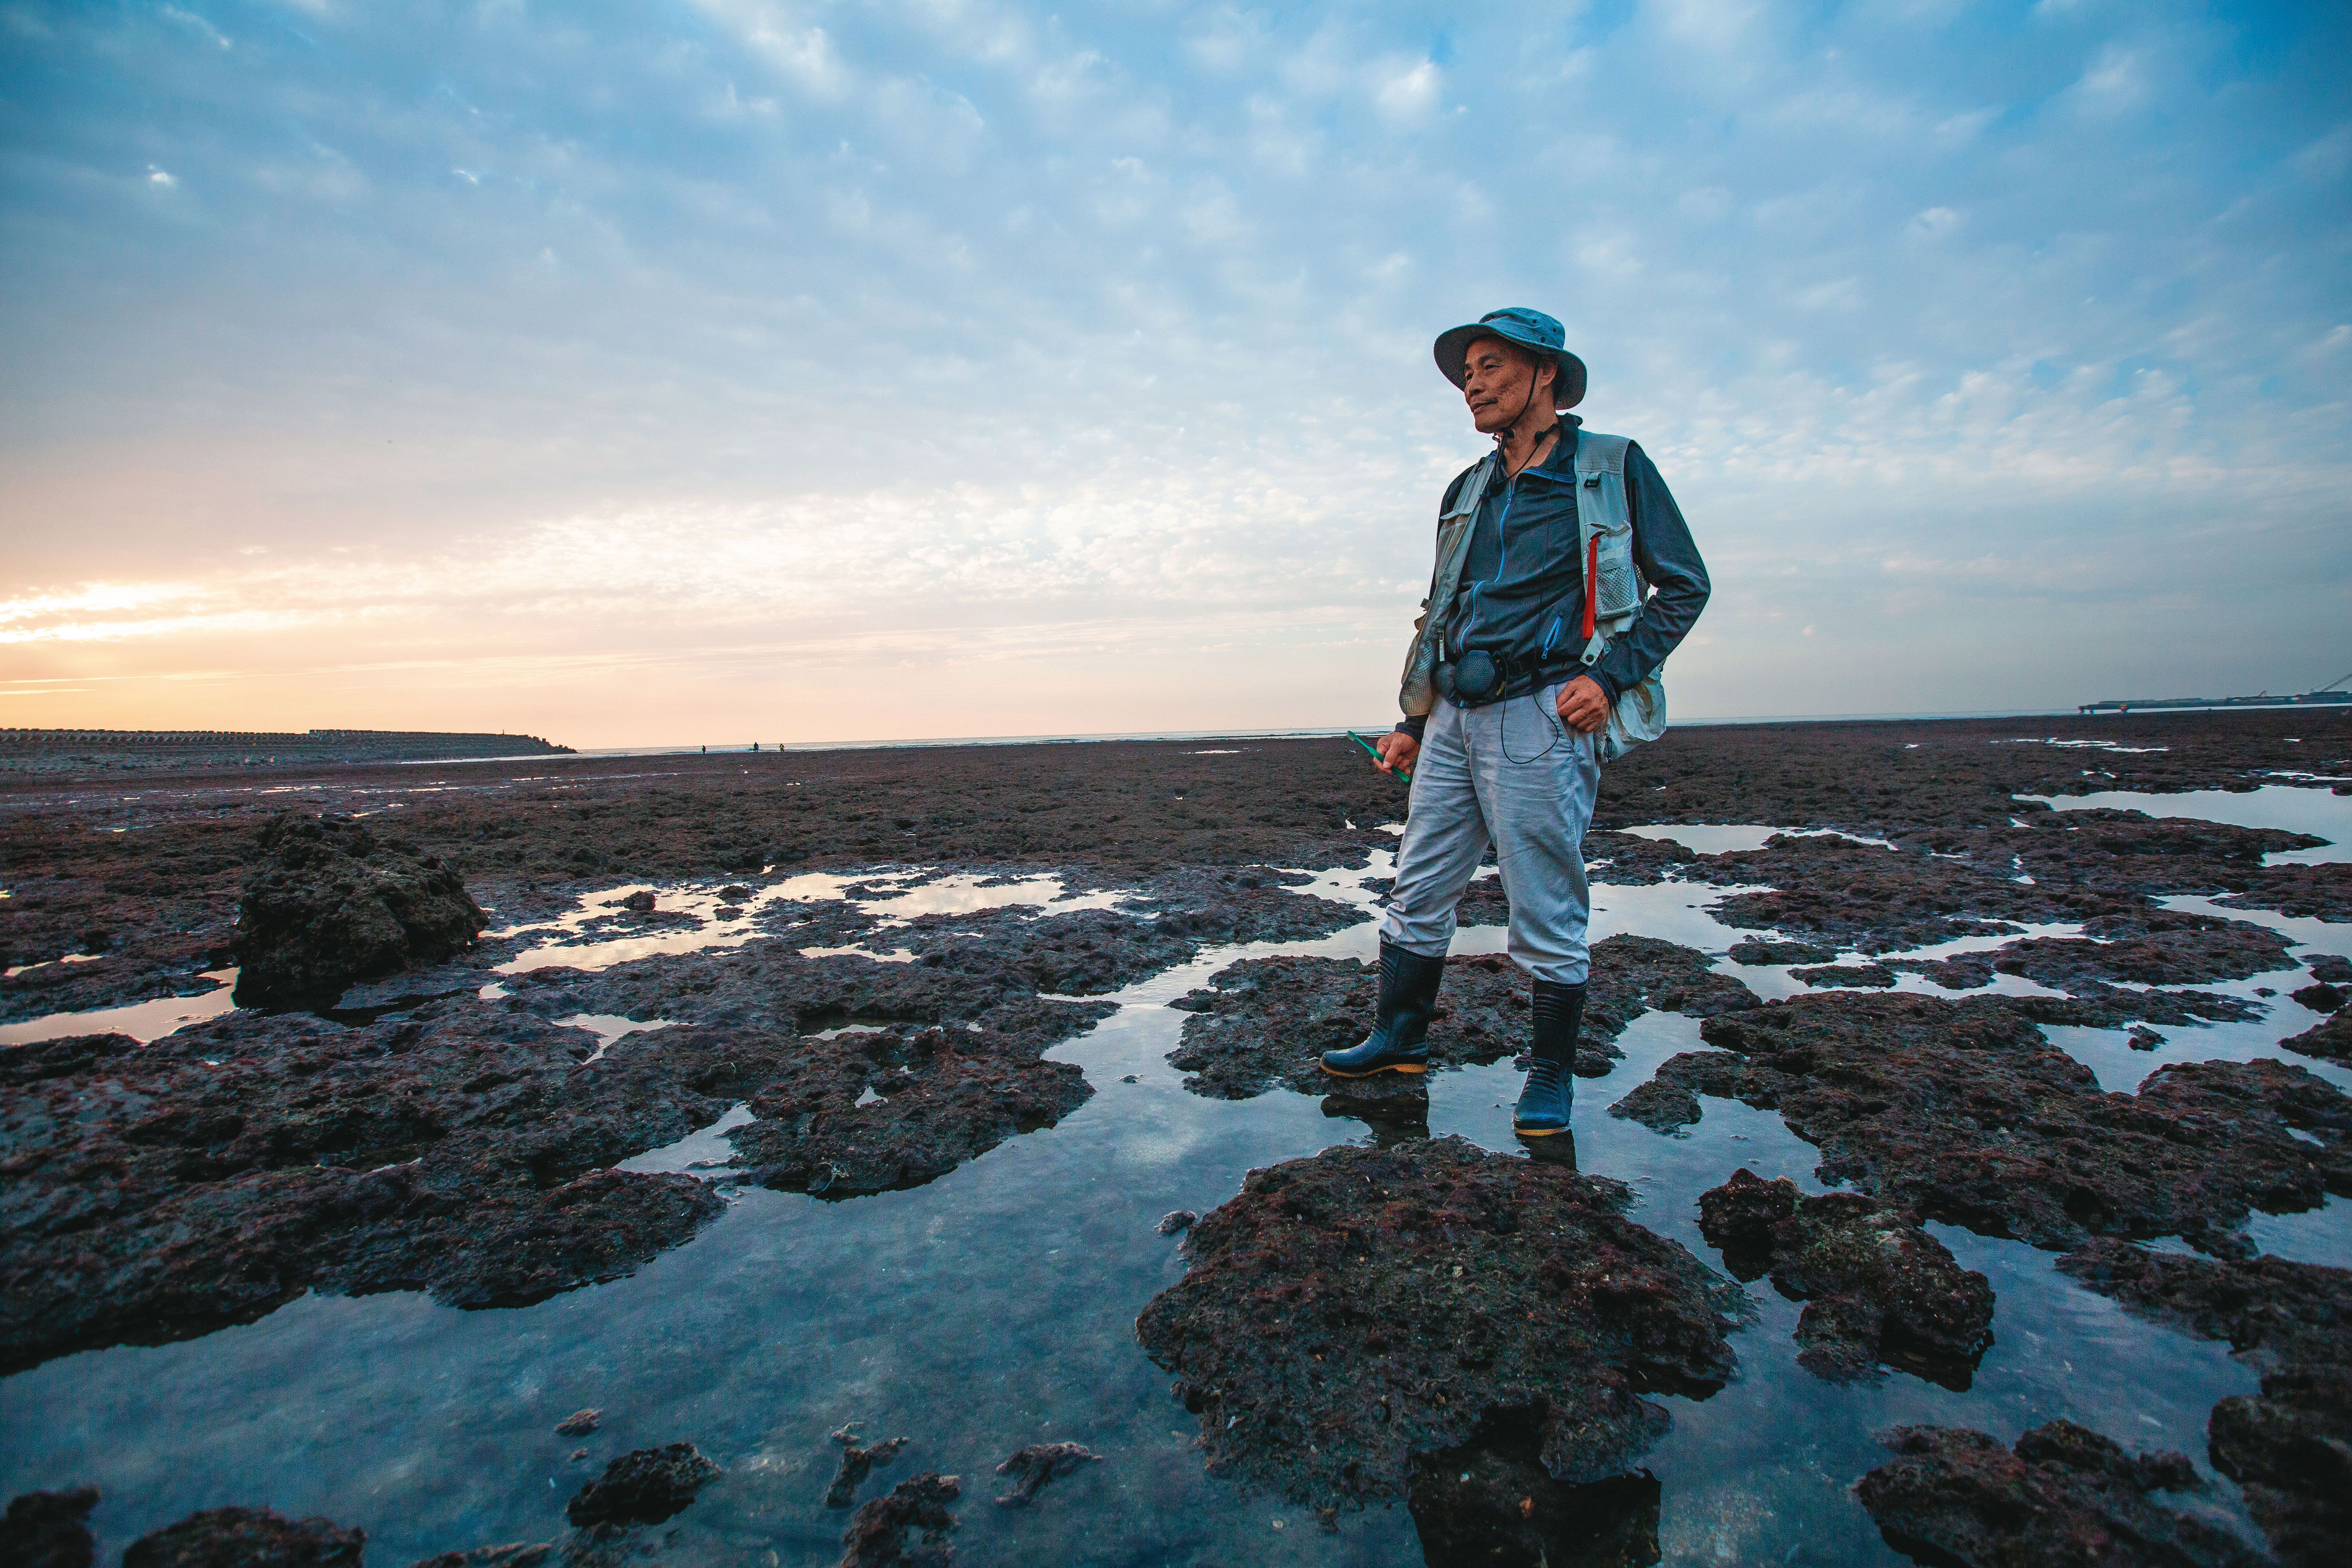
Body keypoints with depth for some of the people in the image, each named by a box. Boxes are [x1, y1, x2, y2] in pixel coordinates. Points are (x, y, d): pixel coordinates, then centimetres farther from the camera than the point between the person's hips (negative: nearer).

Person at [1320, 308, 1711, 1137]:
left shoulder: (1614, 468, 3)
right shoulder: (1467, 491, 19)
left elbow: (1684, 585, 3)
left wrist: (1611, 674, -11)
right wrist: (1414, 720, 17)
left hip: (1542, 718, -5)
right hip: (1454, 720, 6)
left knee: (1548, 914, 1)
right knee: (1417, 892, 8)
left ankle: (1552, 1075, 17)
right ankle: (1399, 1037, 23)